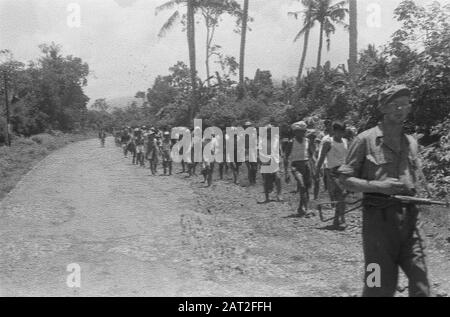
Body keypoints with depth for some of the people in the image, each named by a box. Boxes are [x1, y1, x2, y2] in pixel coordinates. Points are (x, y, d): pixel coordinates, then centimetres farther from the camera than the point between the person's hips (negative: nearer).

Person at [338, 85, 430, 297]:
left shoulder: (411, 142, 15)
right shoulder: (366, 140, -2)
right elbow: (346, 179, -4)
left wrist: (414, 195, 6)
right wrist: (379, 186, -17)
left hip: (408, 217, 5)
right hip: (378, 217, -5)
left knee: (420, 283, 1)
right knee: (381, 286, 1)